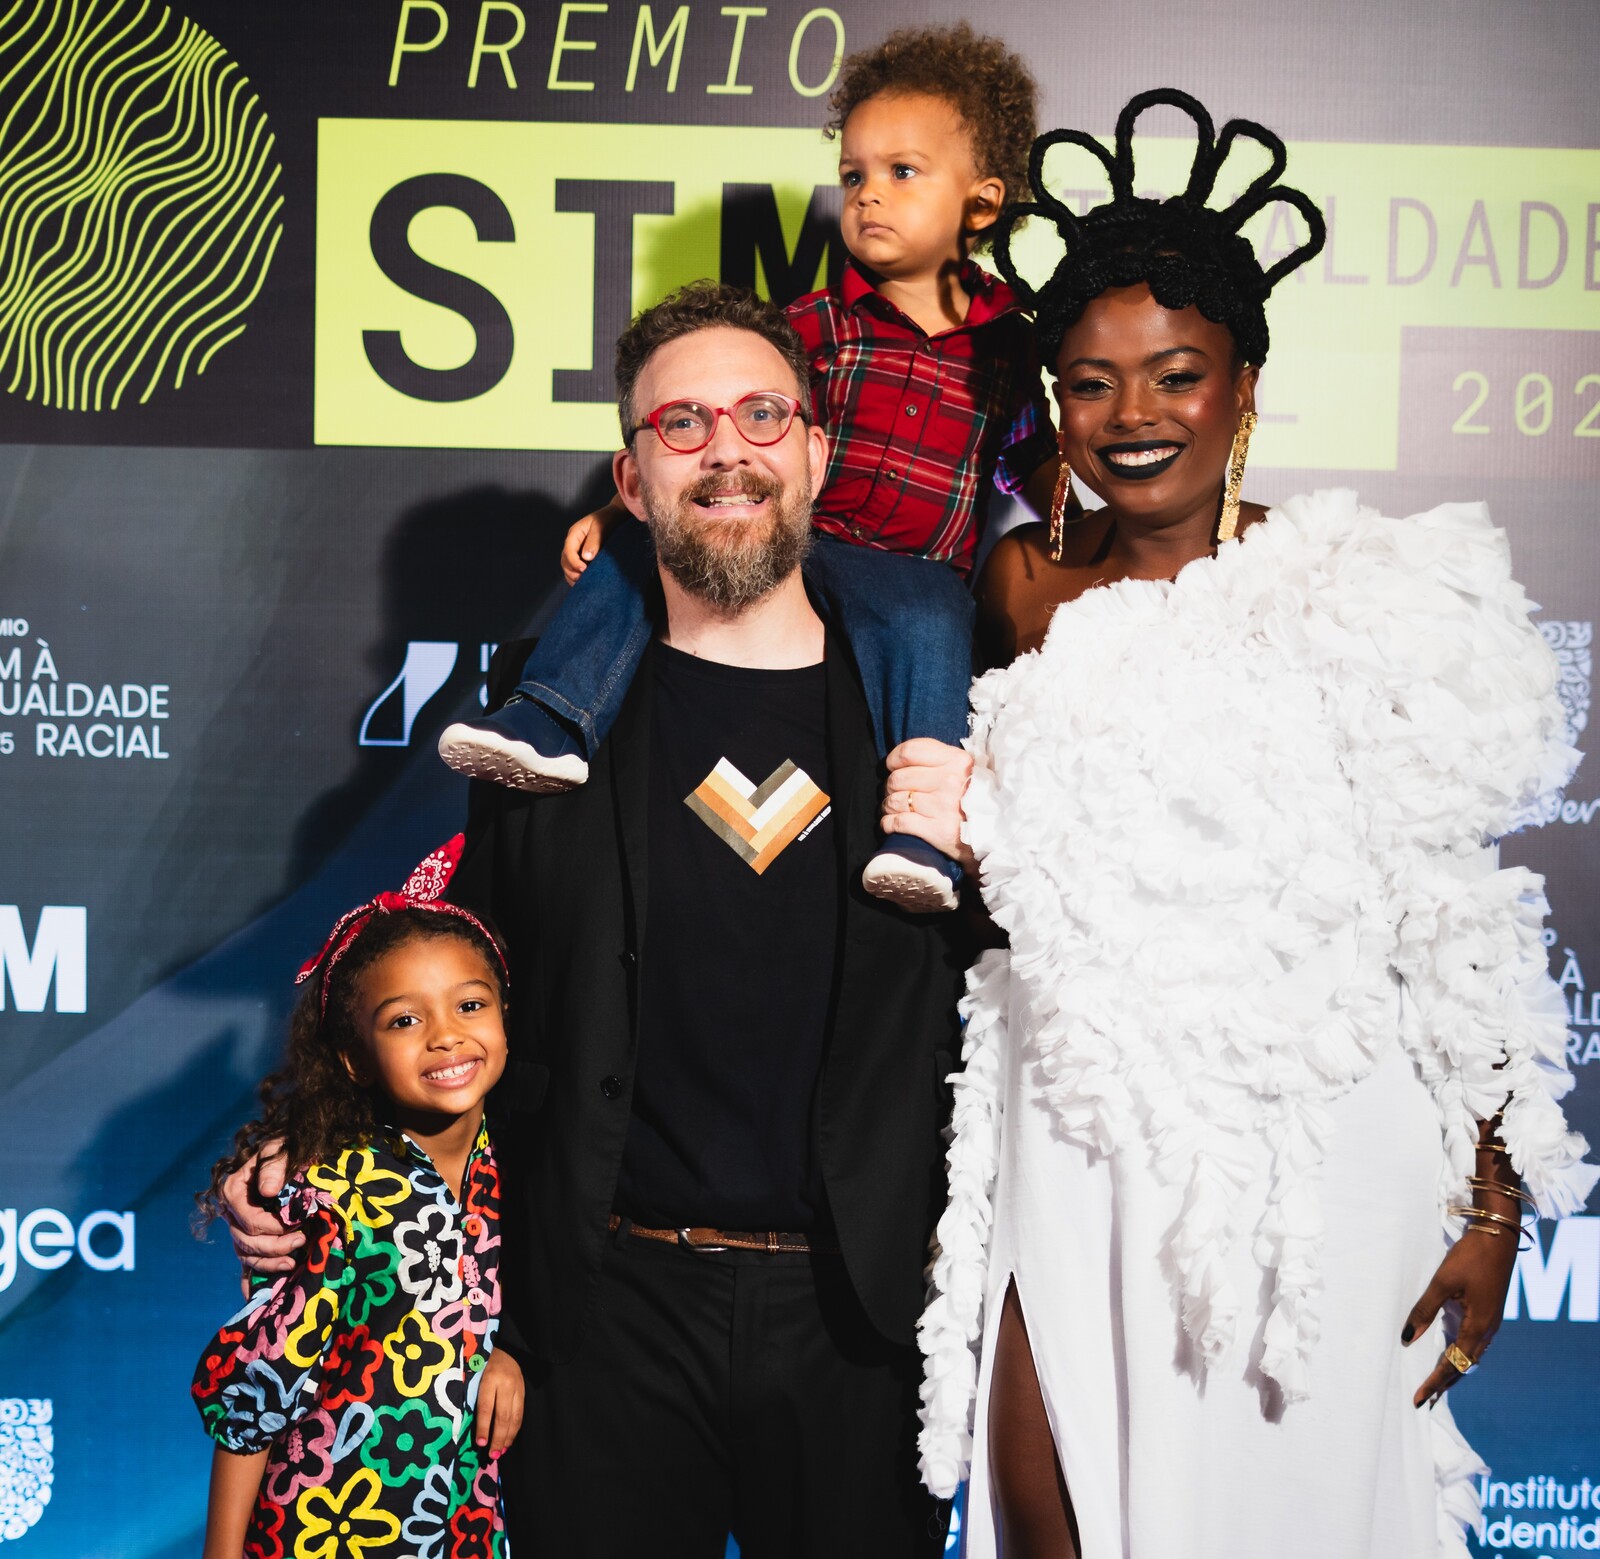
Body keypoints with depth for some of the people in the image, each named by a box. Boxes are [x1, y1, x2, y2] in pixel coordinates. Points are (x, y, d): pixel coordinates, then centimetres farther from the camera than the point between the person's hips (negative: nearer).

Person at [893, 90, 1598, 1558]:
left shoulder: (1368, 595, -6)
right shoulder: (1027, 585, 6)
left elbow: (1458, 920, -6)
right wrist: (961, 824, 2)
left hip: (1310, 1152, -3)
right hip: (1076, 1151, 3)